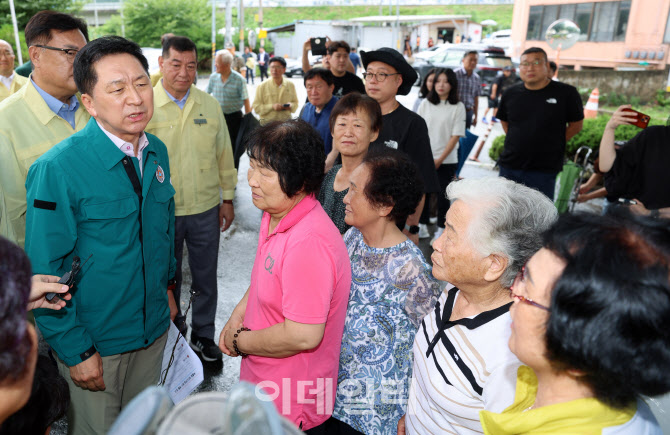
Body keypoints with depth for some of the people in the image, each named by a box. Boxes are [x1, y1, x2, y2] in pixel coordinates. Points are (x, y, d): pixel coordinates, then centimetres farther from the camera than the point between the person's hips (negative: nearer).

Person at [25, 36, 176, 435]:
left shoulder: (158, 152, -3)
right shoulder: (57, 169, -22)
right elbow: (44, 272, -17)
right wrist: (75, 350, -15)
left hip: (155, 326, 5)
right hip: (93, 341, -5)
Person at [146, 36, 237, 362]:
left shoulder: (210, 106, 1)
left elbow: (224, 155, 7)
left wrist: (227, 198, 8)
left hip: (206, 209, 2)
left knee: (206, 279, 14)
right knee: (167, 280, 16)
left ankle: (203, 334, 35)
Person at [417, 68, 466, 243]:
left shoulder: (458, 107, -2)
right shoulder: (426, 104, 6)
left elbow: (455, 136, -5)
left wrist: (440, 159, -10)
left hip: (446, 160, -2)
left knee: (442, 194, 4)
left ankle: (441, 228, 20)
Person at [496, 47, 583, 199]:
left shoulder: (566, 93, -5)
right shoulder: (511, 94, 6)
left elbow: (576, 125, 4)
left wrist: (550, 145, -1)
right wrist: (518, 143, 7)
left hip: (543, 171, -3)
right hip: (509, 167, 4)